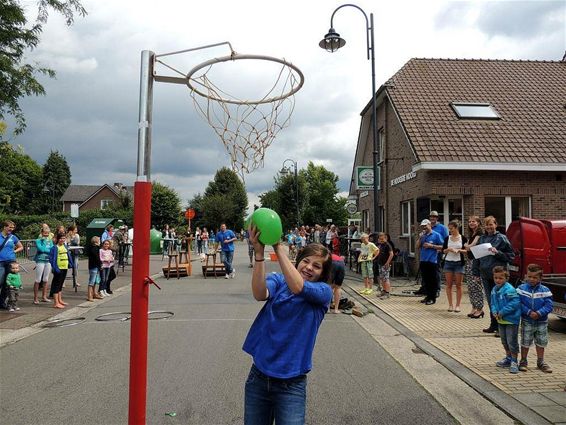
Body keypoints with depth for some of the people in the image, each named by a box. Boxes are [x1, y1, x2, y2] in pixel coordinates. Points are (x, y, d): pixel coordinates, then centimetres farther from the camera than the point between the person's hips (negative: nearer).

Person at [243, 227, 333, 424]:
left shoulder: (324, 292, -5)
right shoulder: (277, 280, -1)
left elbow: (297, 287, -26)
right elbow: (259, 294, -23)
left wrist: (278, 247, -27)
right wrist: (259, 253, -35)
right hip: (259, 376, 2)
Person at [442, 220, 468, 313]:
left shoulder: (463, 238, 0)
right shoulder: (447, 238, 6)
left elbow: (467, 251, 0)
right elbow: (443, 250, 7)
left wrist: (459, 250, -16)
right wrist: (448, 249, -12)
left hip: (459, 263, -2)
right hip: (448, 262, 2)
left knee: (458, 285, 1)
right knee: (449, 284, 3)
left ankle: (458, 305, 8)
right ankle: (450, 304, 10)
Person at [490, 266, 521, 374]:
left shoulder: (509, 290, -20)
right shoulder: (494, 290, 5)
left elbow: (515, 303, -26)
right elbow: (493, 303, 13)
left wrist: (502, 312, -23)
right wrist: (494, 312, -7)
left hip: (511, 319, -8)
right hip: (501, 320, 8)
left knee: (512, 341, -1)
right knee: (504, 341, 20)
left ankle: (514, 362, 12)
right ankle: (508, 358, 36)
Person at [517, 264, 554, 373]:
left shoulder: (545, 290, -6)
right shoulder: (521, 289, -8)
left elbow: (548, 305, -10)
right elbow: (519, 303, -12)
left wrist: (539, 313, -23)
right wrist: (529, 312, -21)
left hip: (541, 321, 1)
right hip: (527, 321, -1)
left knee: (541, 342, 14)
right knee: (525, 342, 7)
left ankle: (540, 362, 30)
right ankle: (523, 361, 21)